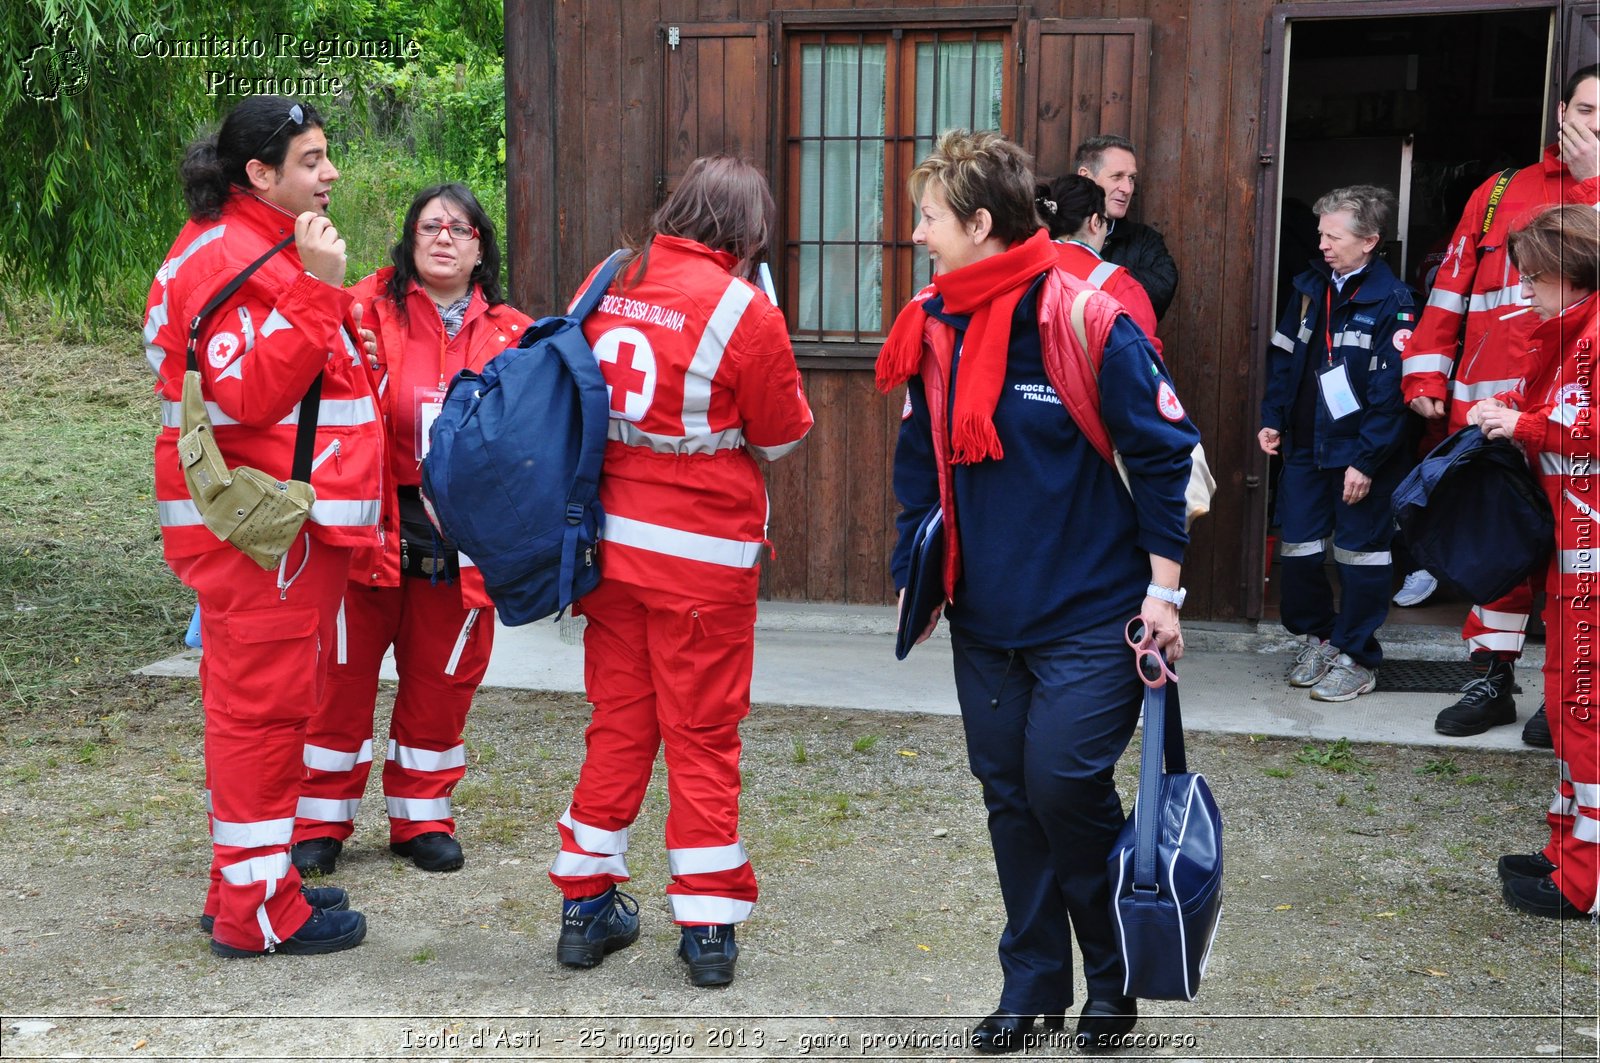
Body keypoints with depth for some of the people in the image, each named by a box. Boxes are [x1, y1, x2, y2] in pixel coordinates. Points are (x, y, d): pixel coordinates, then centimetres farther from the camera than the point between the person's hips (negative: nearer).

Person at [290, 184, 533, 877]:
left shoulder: (511, 334, 7)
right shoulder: (366, 310, -3)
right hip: (370, 527, -3)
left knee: (442, 678, 11)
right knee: (344, 672, 5)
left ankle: (422, 819, 27)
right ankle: (320, 822, 19)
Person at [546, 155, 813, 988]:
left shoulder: (608, 283, 3)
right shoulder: (745, 310, -12)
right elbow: (781, 438, -1)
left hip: (612, 536, 5)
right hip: (703, 551, -5)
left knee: (616, 723, 15)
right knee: (703, 733, 6)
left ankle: (586, 905, 22)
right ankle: (708, 926, 12)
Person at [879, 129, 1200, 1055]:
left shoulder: (1088, 321, -15)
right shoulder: (934, 327, 3)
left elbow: (1166, 453, -11)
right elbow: (922, 467, 14)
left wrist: (1163, 588, -11)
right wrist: (913, 576, 11)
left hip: (1090, 618, -6)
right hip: (984, 618, 6)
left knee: (1065, 784, -11)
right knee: (1010, 795, 10)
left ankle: (1116, 978, 14)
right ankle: (1034, 983, 26)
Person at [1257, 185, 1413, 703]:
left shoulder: (1391, 301, -13)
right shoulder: (1310, 287, 7)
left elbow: (1391, 390, -16)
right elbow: (1283, 358, 15)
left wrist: (1366, 460, -18)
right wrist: (1273, 419, 6)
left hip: (1360, 453, -6)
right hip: (1304, 447, 6)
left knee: (1359, 554, 4)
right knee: (1298, 548, 10)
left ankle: (1356, 658, 16)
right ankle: (1316, 635, 30)